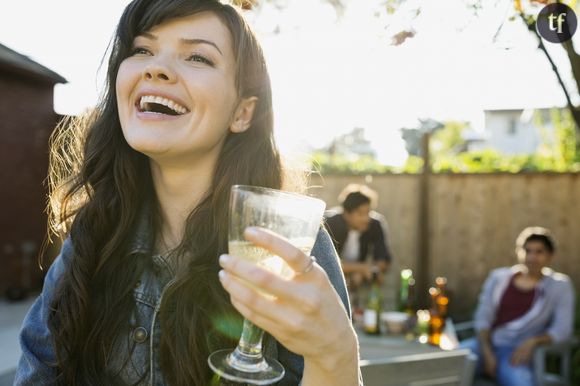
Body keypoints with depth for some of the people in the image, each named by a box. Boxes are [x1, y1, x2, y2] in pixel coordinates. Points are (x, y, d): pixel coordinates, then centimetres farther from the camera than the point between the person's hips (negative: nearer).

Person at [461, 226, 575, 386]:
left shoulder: (559, 285, 7)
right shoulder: (499, 277, 11)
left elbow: (562, 329, 1)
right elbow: (483, 317, 6)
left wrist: (533, 341, -17)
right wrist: (487, 351, -9)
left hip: (516, 353, -1)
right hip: (487, 345, 2)